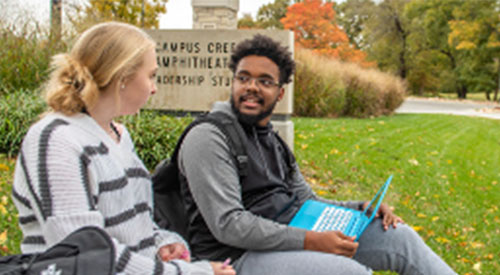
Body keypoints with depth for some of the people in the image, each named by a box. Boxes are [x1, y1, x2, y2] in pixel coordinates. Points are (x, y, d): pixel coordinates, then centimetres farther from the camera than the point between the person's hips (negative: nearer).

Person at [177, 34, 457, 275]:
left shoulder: (271, 140, 17)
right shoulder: (208, 138, -11)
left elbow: (306, 200, 20)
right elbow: (227, 224, -20)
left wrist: (361, 209, 2)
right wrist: (310, 242, -24)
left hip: (289, 236, 8)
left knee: (400, 236, -2)